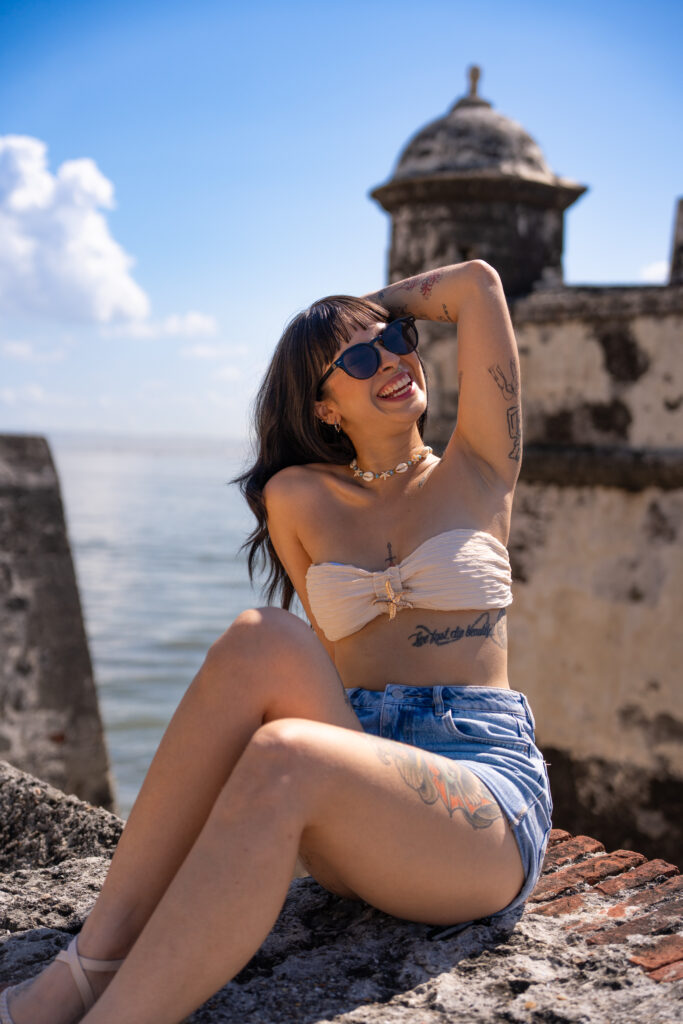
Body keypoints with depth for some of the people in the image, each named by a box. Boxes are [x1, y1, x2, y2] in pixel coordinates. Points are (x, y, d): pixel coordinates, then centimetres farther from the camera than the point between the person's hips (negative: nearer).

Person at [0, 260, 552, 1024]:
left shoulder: (475, 472, 9)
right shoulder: (299, 498, 13)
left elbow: (478, 282, 6)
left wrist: (380, 311, 19)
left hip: (490, 792, -2)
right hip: (361, 803, 2)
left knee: (282, 759, -35)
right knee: (260, 643, -30)